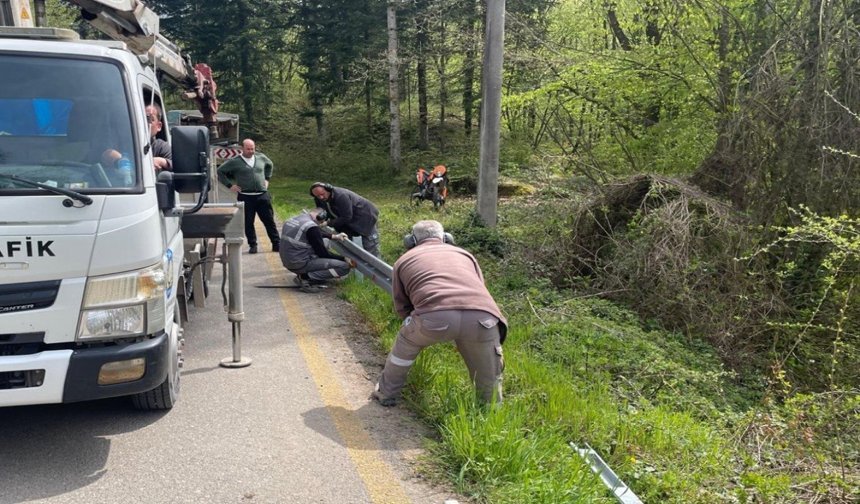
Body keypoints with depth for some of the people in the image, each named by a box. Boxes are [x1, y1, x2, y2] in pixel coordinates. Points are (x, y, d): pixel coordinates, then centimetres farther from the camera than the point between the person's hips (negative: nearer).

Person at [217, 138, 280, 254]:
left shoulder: (261, 157, 7)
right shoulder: (235, 162, -2)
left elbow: (270, 165, 28)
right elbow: (220, 171, 4)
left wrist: (266, 179, 18)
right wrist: (230, 185, 0)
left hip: (262, 196, 2)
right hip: (245, 197, -2)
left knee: (269, 221, 3)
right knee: (248, 223, 3)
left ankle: (277, 244, 10)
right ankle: (253, 245, 14)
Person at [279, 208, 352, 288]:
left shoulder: (293, 219, 9)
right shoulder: (311, 227, -18)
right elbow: (323, 253, -11)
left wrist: (334, 236, 22)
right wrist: (344, 259, 0)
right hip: (300, 265, -9)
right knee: (344, 267, -11)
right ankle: (306, 277, -10)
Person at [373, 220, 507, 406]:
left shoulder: (404, 260, 29)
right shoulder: (464, 254, 36)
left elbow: (402, 307, 34)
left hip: (435, 316, -1)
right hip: (483, 317, 1)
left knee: (405, 344, 31)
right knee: (490, 382, 25)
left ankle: (386, 394, 44)